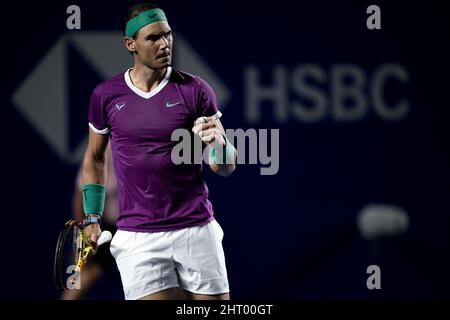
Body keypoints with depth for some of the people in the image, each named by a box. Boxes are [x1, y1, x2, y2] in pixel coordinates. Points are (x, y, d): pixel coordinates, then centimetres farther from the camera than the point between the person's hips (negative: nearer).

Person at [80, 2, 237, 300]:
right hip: (138, 239, 0)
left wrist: (218, 145, -22)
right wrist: (92, 218, 14)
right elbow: (94, 158, 19)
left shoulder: (195, 90, -1)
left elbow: (226, 167, 0)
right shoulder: (105, 96, 4)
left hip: (196, 229, 0)